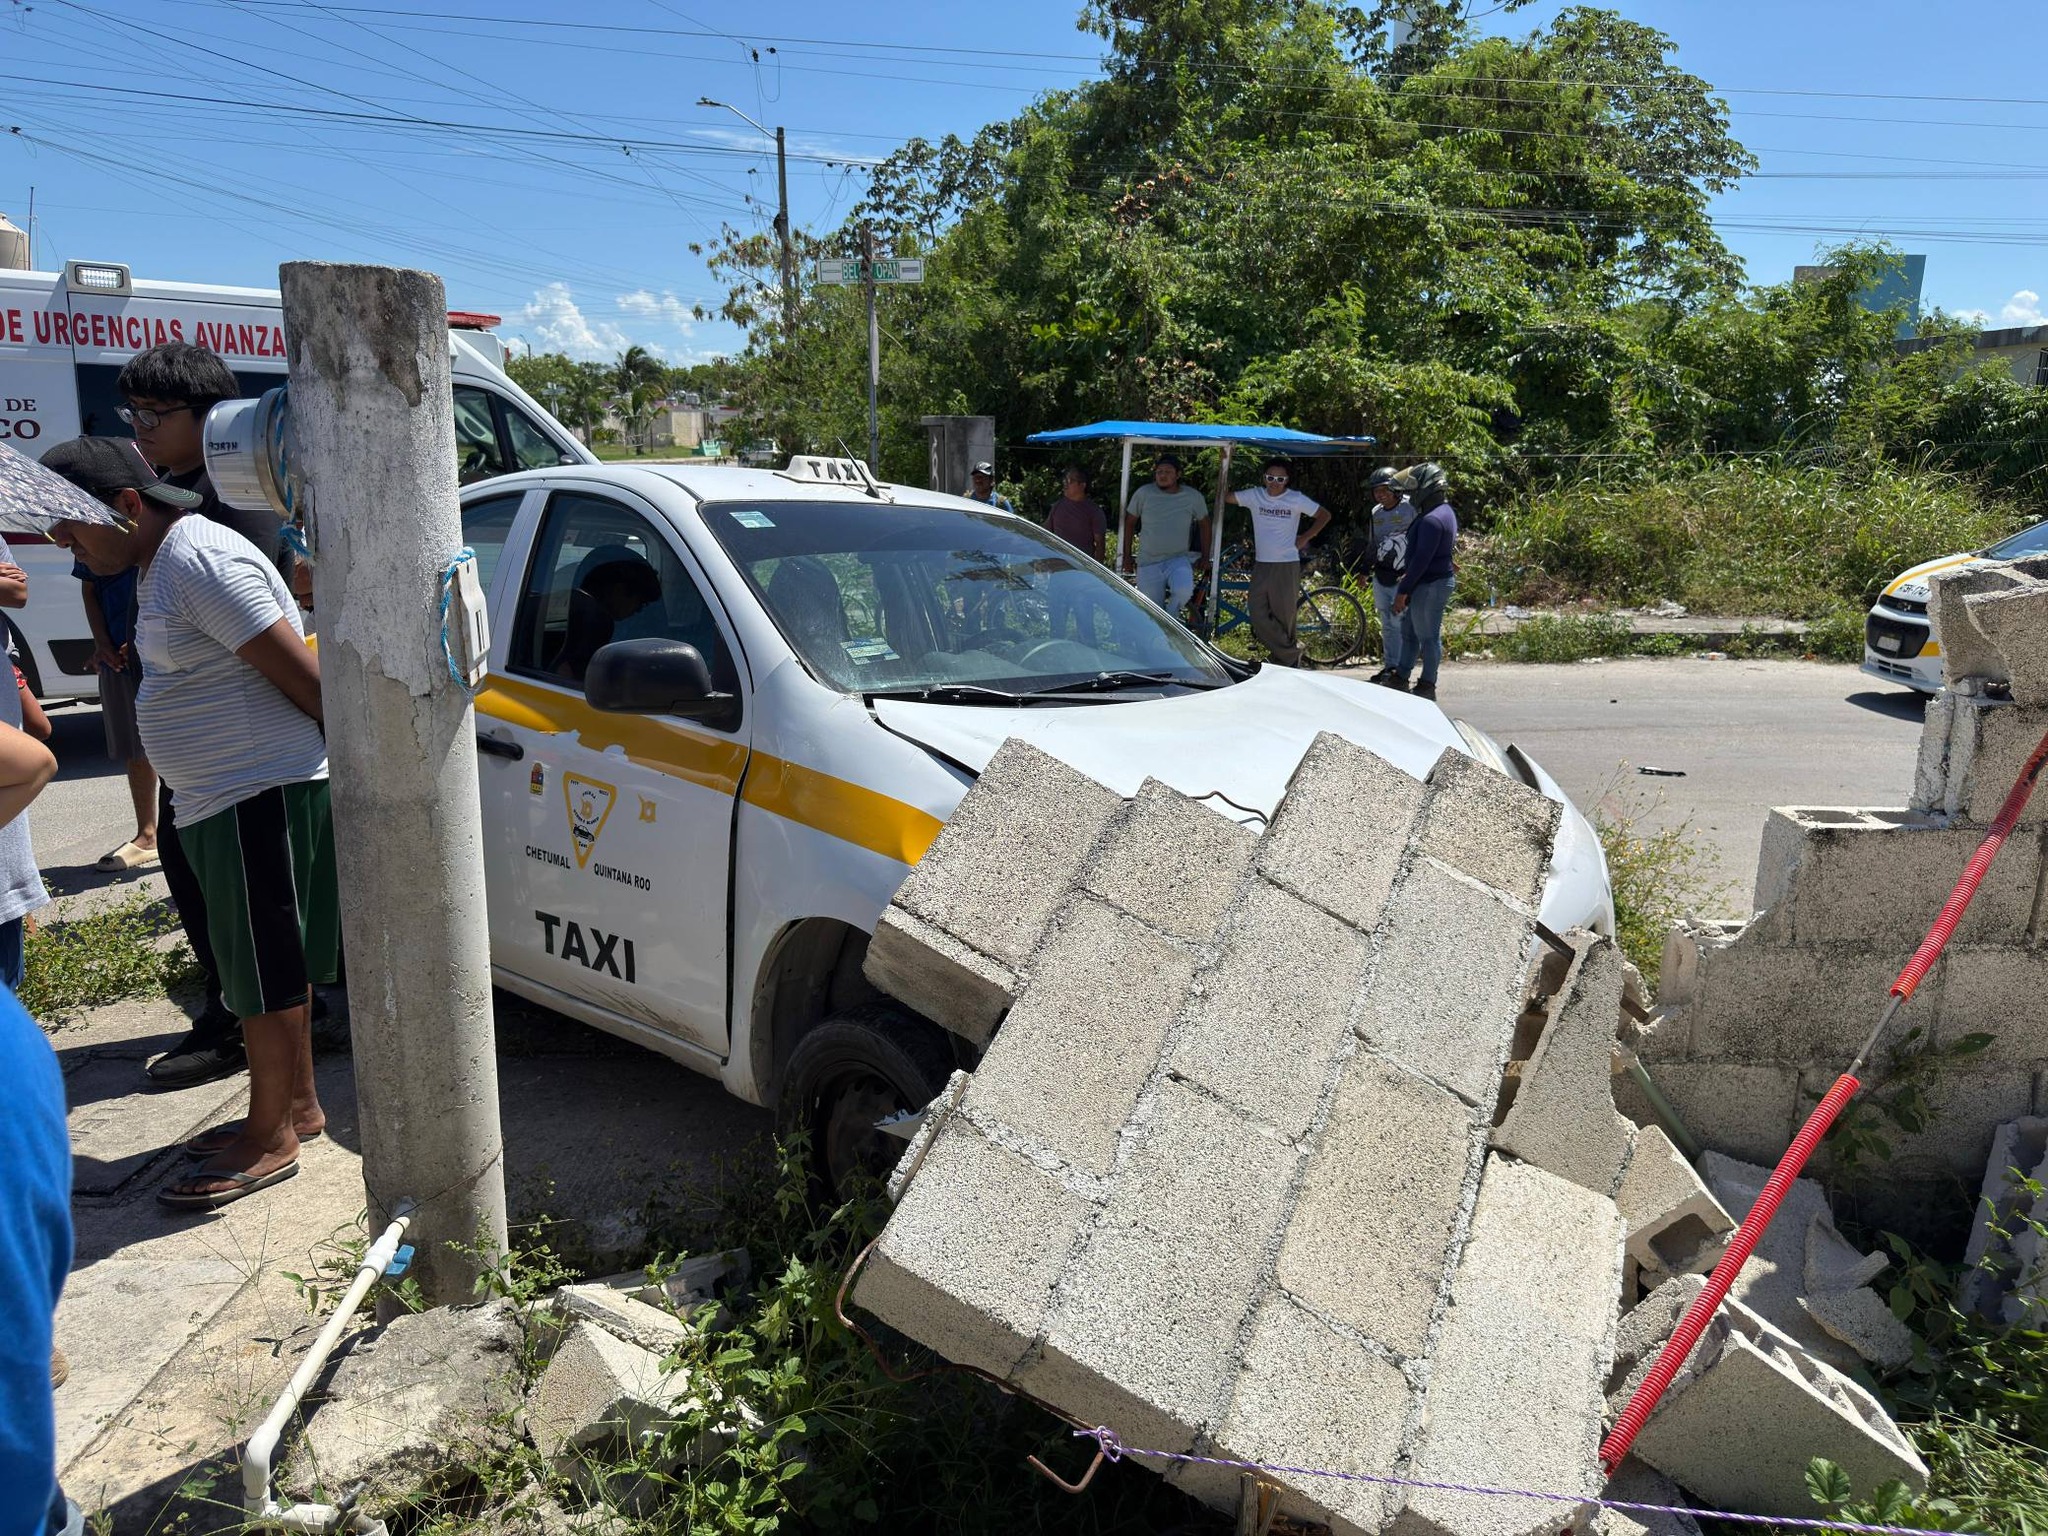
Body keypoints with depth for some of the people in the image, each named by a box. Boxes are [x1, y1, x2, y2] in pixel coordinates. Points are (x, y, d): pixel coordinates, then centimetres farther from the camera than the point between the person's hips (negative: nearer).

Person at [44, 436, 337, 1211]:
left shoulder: (201, 563, -19)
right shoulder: (162, 565, 14)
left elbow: (307, 678, -21)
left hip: (260, 795, -10)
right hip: (228, 799, 10)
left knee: (263, 970, 0)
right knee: (269, 963, 18)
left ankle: (269, 1140, 13)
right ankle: (297, 1104, 31)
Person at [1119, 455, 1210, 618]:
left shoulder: (1193, 496, -1)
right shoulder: (1144, 493, -3)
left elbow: (1204, 524, 13)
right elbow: (1129, 523, 7)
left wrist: (1205, 557, 9)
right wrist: (1127, 556, 6)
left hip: (1179, 560, -1)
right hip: (1148, 563, 1)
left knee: (1184, 591, -31)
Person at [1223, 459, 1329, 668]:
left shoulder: (1296, 499, -1)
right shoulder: (1255, 496, 4)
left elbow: (1324, 515, 7)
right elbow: (1224, 496, 0)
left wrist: (1306, 537, 2)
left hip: (1287, 566, -3)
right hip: (1261, 565, 3)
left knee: (1284, 616, 2)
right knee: (1259, 616, -6)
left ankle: (1286, 658, 18)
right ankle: (1291, 654, 4)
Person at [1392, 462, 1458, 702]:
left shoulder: (1432, 520, -22)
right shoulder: (1445, 512, 12)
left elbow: (1422, 559, -25)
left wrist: (1403, 591, -21)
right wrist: (1409, 576, 20)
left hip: (1431, 585, -11)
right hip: (1430, 582, 11)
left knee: (1428, 635, 0)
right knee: (1410, 629, 18)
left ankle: (1427, 686, 10)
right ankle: (1401, 678, 27)